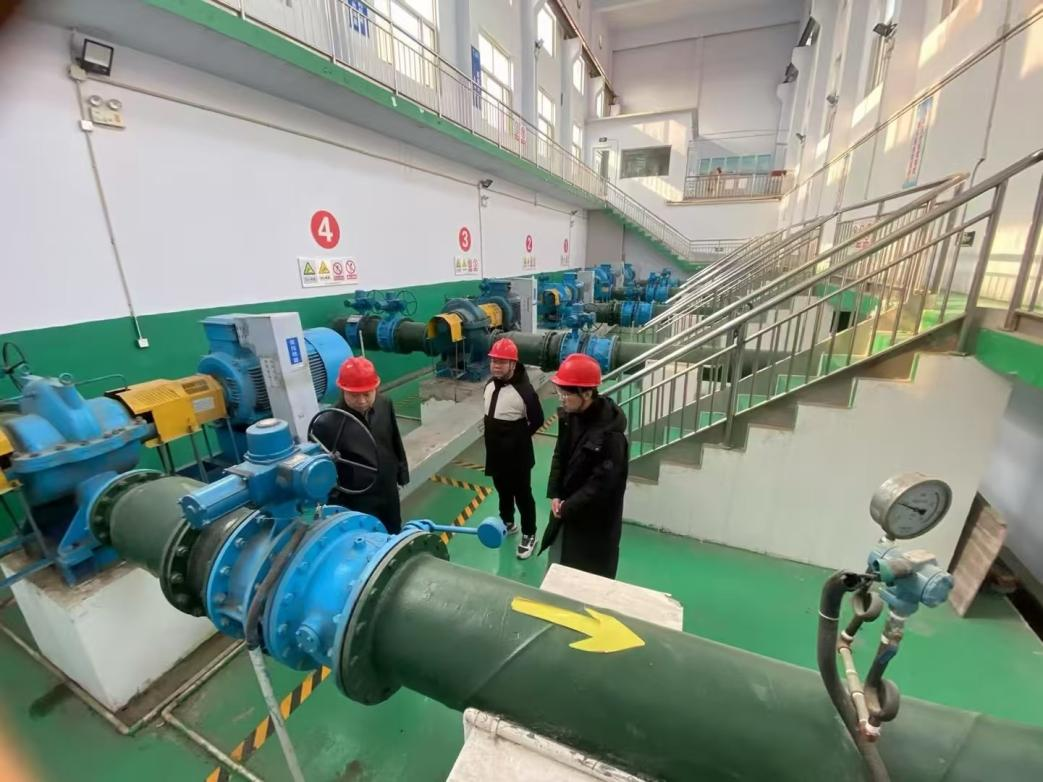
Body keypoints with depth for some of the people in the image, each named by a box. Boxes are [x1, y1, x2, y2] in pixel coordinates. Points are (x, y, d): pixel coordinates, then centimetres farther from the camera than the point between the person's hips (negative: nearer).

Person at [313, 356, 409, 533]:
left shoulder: (385, 404, -9)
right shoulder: (327, 424, -25)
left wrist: (402, 472, 11)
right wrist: (335, 506, -14)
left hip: (388, 491, 5)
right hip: (357, 501, -5)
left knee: (394, 535, 25)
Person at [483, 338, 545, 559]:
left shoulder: (524, 390, -25)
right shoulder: (490, 384, -2)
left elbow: (537, 420, -14)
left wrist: (519, 438, -3)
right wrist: (497, 436, 8)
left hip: (517, 456, -7)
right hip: (495, 453, 7)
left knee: (522, 495, 10)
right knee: (503, 491, 25)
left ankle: (529, 535, 29)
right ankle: (507, 523, 47)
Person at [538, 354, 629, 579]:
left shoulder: (610, 433, -30)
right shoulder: (569, 415, -6)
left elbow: (602, 484, -25)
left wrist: (568, 507, -16)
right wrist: (555, 494, -4)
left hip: (594, 519, -7)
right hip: (565, 507, 7)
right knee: (557, 567, 24)